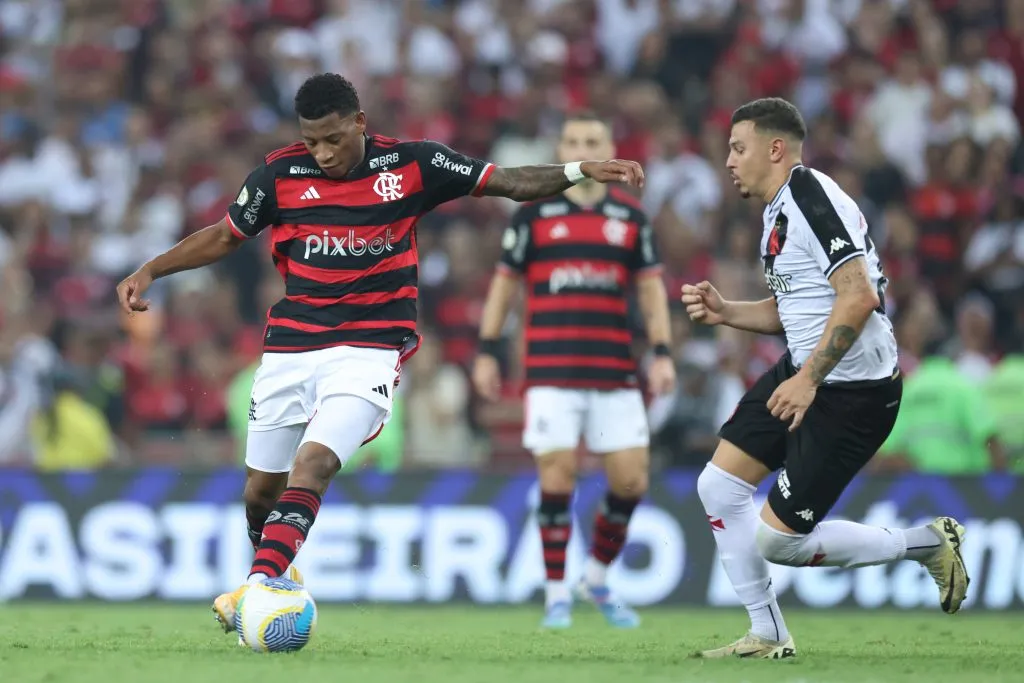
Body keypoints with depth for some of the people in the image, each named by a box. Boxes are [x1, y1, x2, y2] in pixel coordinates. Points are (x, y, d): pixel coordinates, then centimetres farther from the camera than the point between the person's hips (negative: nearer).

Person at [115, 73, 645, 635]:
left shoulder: (411, 165, -3)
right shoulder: (280, 173, -1)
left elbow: (512, 184, 2)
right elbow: (224, 237, 13)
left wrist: (582, 171, -9)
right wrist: (150, 271, 5)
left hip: (368, 351, -3)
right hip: (288, 350, 3)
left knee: (311, 467, -23)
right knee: (261, 487, 9)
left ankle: (256, 588, -31)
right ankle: (274, 574, 38)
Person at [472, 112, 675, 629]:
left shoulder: (631, 218, 10)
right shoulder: (533, 214, 4)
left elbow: (651, 290, 12)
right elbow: (504, 284, 9)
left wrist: (662, 354, 1)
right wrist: (486, 352, 4)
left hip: (615, 372, 2)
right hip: (551, 370, -2)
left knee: (631, 480, -2)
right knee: (557, 477, -8)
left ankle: (597, 577, 19)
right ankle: (557, 593, 3)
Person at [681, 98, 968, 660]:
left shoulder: (810, 195, -19)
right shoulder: (780, 209, 14)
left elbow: (858, 296, -28)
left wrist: (808, 380, -26)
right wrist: (724, 312, 8)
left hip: (853, 390, -10)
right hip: (806, 373, 10)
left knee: (778, 539, -8)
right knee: (718, 486, 5)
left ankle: (926, 544, 9)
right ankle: (768, 637, 15)